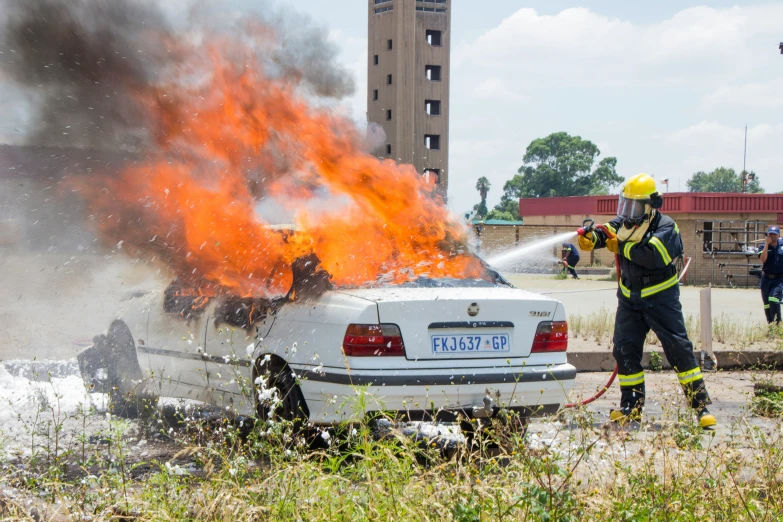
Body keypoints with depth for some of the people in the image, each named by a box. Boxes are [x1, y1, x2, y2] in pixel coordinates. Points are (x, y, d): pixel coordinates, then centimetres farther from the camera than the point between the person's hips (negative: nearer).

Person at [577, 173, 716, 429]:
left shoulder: (666, 227, -14)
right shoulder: (625, 224, 5)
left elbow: (654, 256, -31)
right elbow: (607, 232, -14)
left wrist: (622, 247, -25)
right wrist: (591, 237, -36)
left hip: (660, 299, -5)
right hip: (629, 299, 5)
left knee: (678, 348, -9)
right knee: (625, 350, 1)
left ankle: (701, 405, -7)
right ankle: (631, 406, 13)